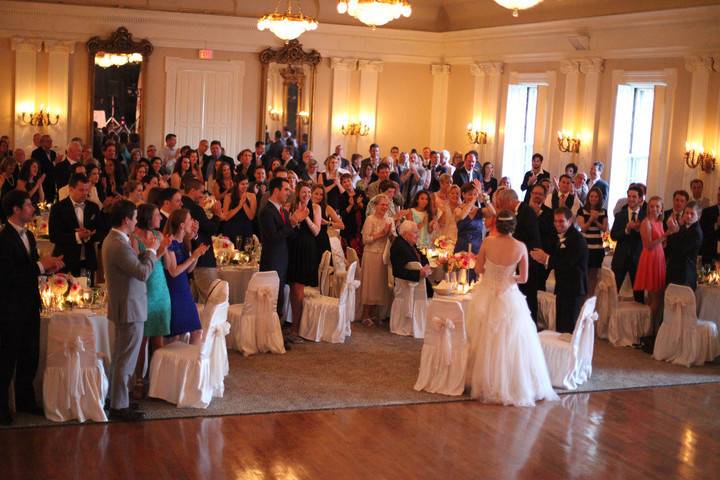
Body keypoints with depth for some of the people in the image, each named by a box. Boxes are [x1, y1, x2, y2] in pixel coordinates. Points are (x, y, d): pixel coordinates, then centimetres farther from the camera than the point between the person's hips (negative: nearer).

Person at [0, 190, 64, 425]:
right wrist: (41, 266, -21)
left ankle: (25, 400, 28)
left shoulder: (28, 235, 11)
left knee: (30, 356, 15)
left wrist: (49, 265, -2)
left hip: (30, 306, 8)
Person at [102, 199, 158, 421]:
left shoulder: (113, 240, 9)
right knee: (126, 359, -2)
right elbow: (143, 273, -26)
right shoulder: (119, 246, -25)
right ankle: (119, 406, 5)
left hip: (123, 307, 11)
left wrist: (146, 249, 2)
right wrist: (151, 250, -13)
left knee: (120, 357, 20)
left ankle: (116, 398, 31)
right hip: (130, 309, -11)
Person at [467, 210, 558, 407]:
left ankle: (485, 383, 27)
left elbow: (478, 269, -2)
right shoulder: (521, 247, -12)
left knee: (485, 342, 16)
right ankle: (511, 385, 19)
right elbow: (523, 278, -5)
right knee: (510, 344, 12)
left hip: (486, 297, 1)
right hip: (509, 299, -1)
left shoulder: (488, 242, -13)